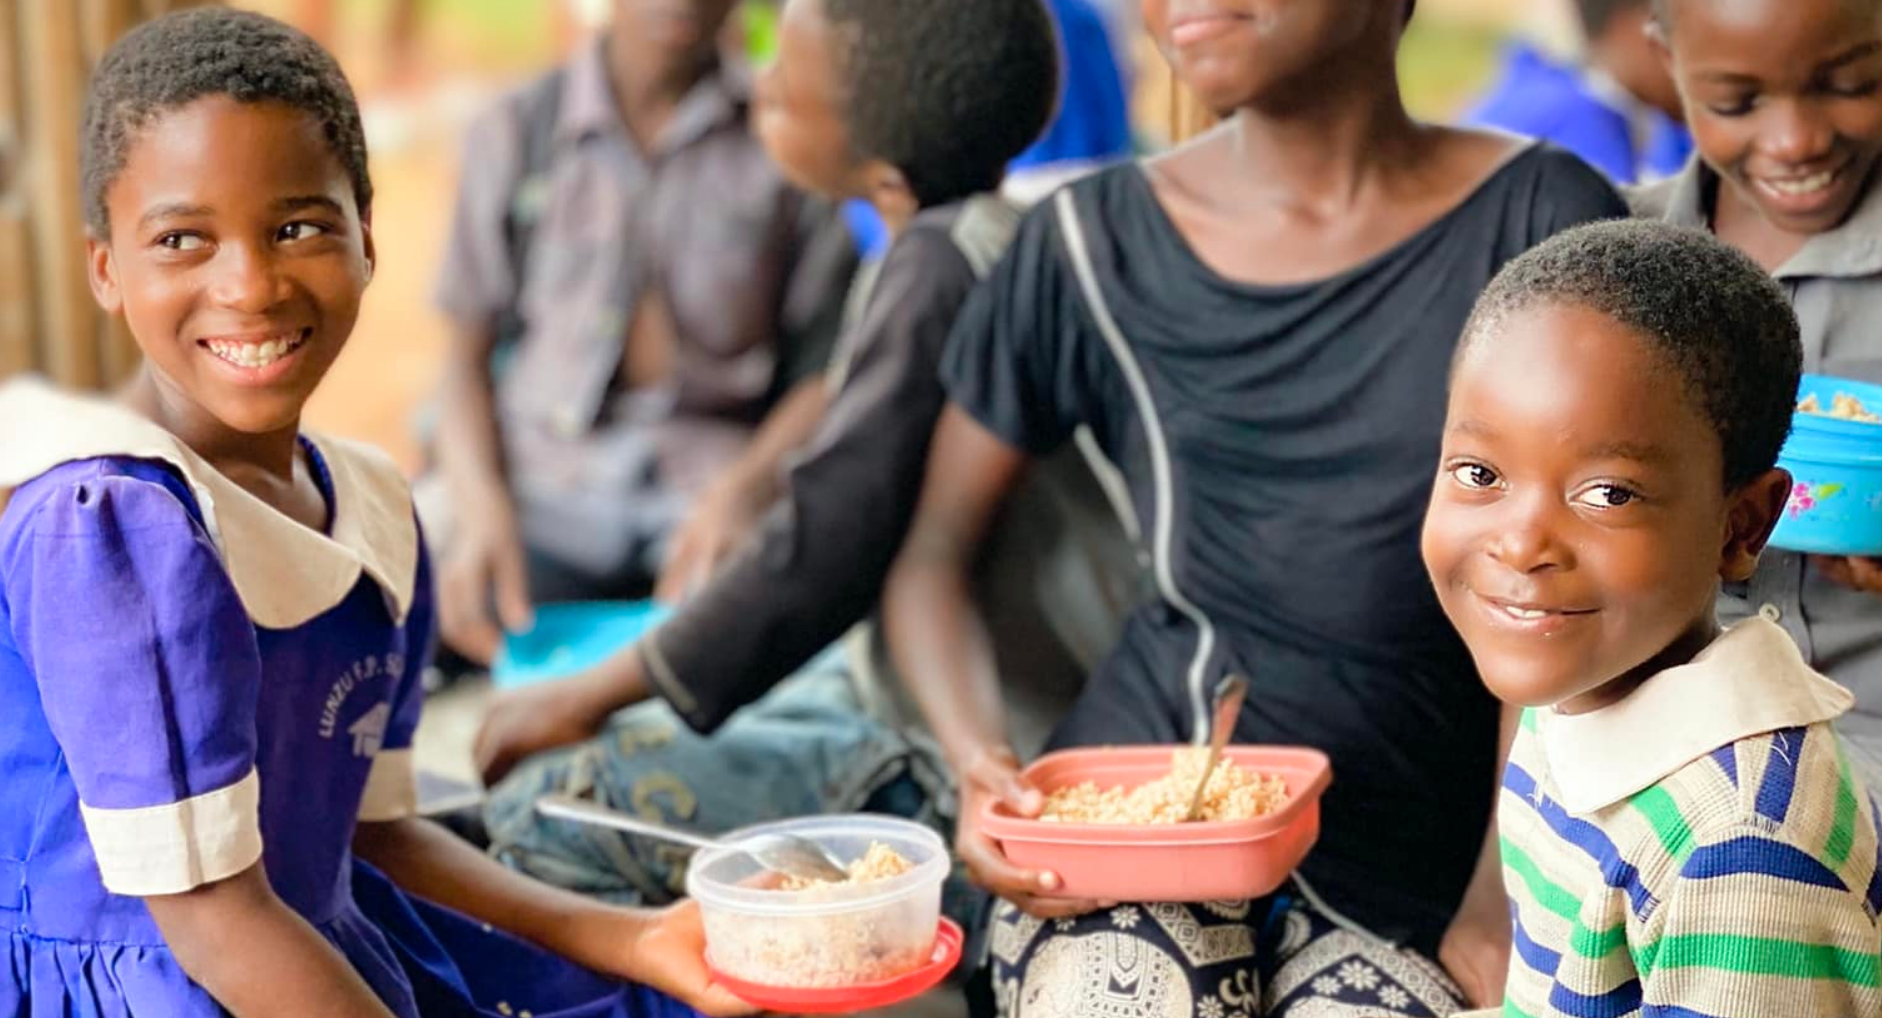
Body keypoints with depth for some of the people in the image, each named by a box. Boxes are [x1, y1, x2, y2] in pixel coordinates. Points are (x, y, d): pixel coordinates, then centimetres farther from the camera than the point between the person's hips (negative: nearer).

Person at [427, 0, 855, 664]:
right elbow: (468, 355, 10)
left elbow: (826, 371, 5)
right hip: (541, 486, 1)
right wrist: (483, 507, -10)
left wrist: (745, 489, -16)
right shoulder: (514, 135, 12)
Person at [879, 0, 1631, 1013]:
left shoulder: (1539, 221, 1)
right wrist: (982, 766, -9)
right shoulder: (1096, 242, 5)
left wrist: (1498, 909, -9)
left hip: (1414, 859, -1)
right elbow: (931, 556, 9)